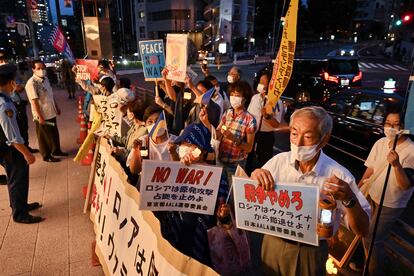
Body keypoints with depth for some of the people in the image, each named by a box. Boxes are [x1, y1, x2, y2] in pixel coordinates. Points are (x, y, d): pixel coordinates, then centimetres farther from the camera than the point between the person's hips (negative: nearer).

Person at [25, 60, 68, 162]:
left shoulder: (45, 79, 6)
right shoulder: (31, 83, -20)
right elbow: (34, 101, -22)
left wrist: (56, 107, 20)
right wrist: (39, 116, -22)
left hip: (51, 113, 8)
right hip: (42, 115, -8)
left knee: (55, 133, 21)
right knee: (44, 136, 8)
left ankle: (56, 150, 39)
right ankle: (46, 156, 23)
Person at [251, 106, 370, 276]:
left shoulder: (339, 176, -20)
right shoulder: (278, 161, -11)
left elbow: (362, 231, -14)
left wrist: (349, 199, -33)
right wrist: (254, 176, -23)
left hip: (309, 253, -3)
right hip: (272, 243, 3)